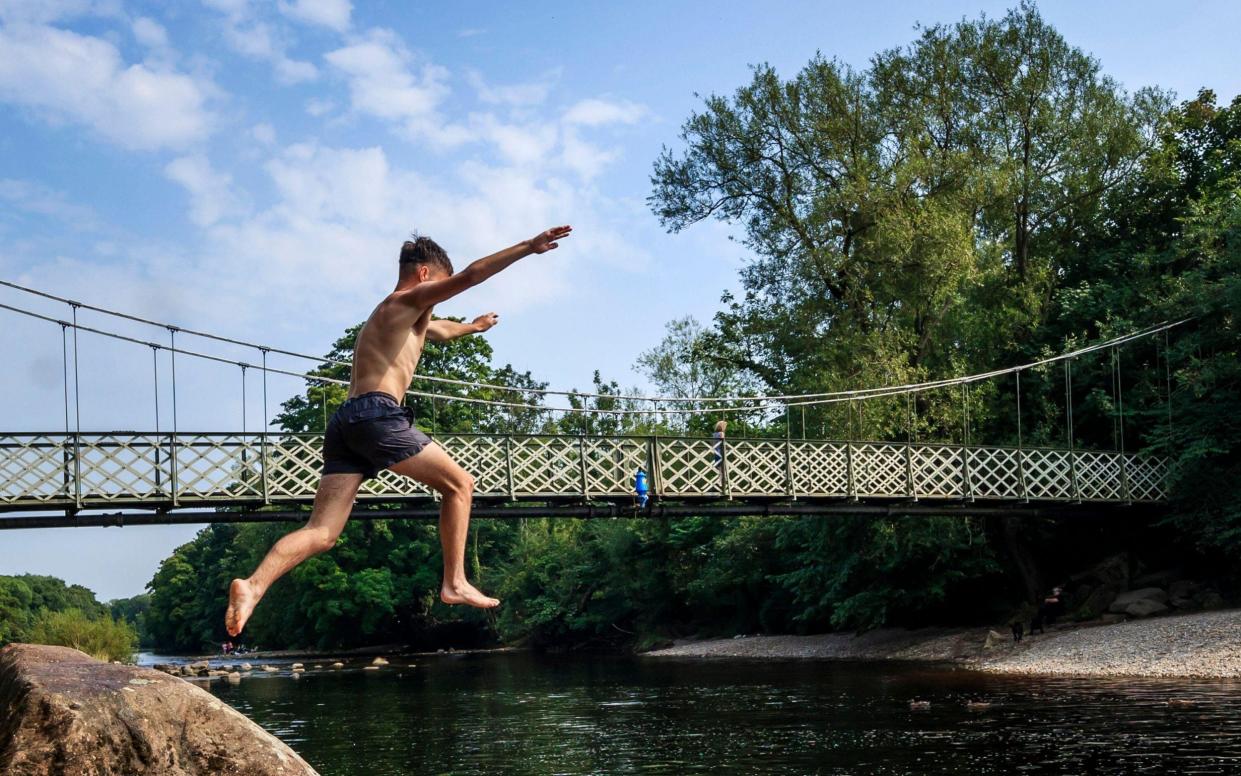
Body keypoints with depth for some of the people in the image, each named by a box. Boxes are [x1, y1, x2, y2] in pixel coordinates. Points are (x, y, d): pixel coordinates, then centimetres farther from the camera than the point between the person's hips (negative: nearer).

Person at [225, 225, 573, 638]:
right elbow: (470, 276, -6)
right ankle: (455, 583, 5)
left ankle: (252, 586, -22)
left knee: (321, 532, -3)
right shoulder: (407, 301, 7)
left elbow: (440, 331, 57)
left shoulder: (406, 318, 34)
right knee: (459, 484, 8)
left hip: (345, 423, 8)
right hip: (378, 414, -8)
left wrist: (473, 326, 75)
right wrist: (528, 247, -4)